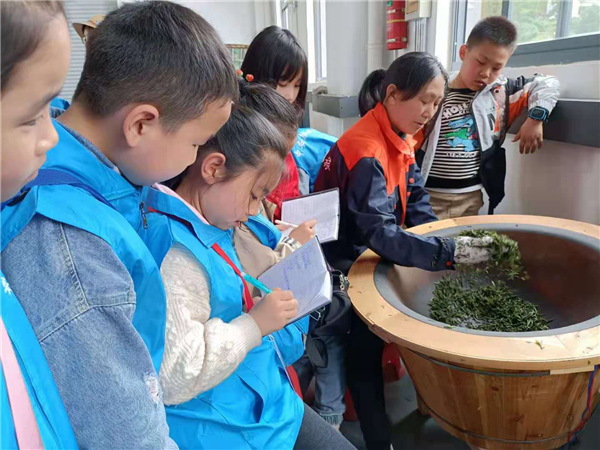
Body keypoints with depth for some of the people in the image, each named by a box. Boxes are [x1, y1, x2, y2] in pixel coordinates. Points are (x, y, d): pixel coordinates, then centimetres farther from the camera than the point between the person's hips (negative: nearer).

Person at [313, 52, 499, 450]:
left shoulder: (401, 139, 2)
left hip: (379, 253, 8)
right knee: (365, 345, 0)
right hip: (348, 266, -8)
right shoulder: (366, 152, -28)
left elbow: (417, 205, 0)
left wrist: (451, 242, -13)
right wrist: (449, 253, -39)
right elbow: (381, 234, -35)